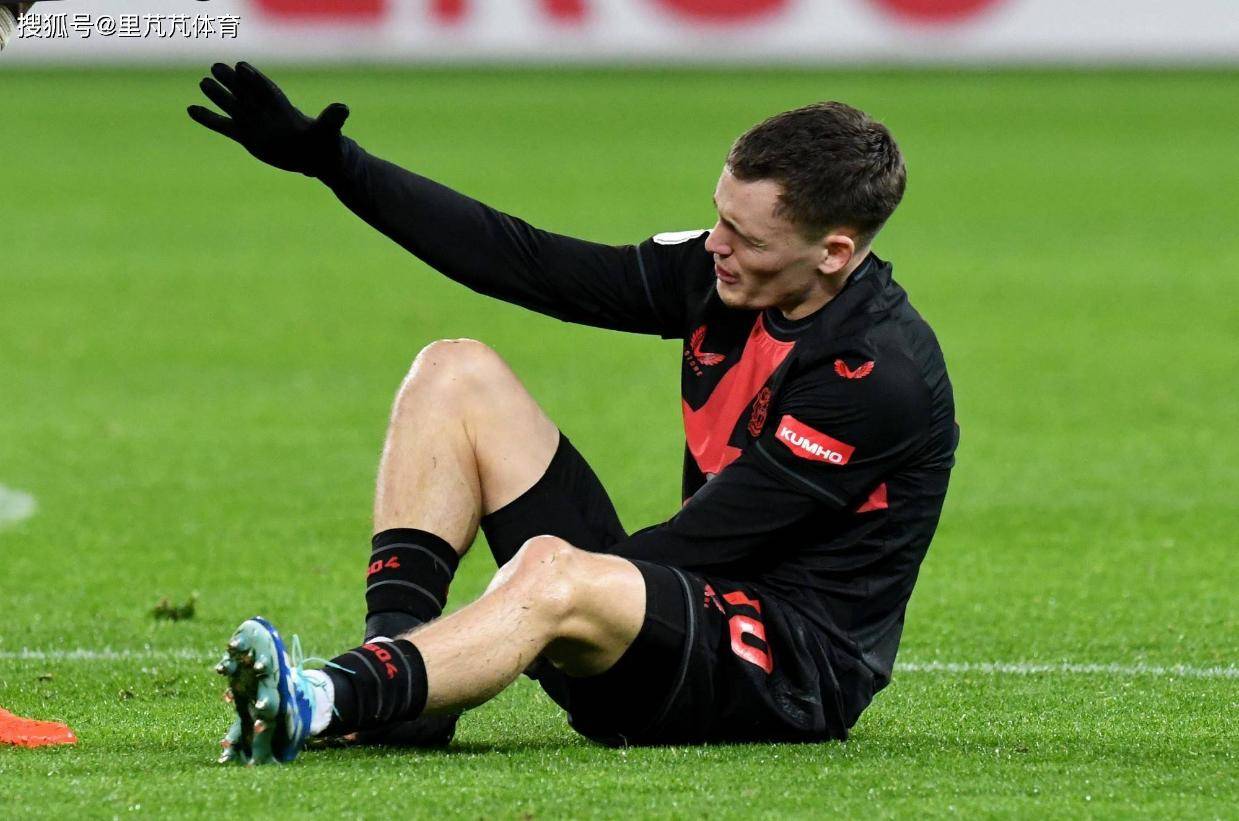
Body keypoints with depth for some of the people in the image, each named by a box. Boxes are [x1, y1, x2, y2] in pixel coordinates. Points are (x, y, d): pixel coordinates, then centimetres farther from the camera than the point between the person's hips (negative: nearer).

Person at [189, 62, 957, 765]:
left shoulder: (882, 372, -21)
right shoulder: (715, 274, 3)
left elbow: (708, 539, -22)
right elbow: (526, 260, 7)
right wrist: (330, 160, 4)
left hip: (793, 671, -9)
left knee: (552, 572, -40)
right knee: (458, 374, 2)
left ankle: (317, 704, -58)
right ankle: (392, 660, -17)